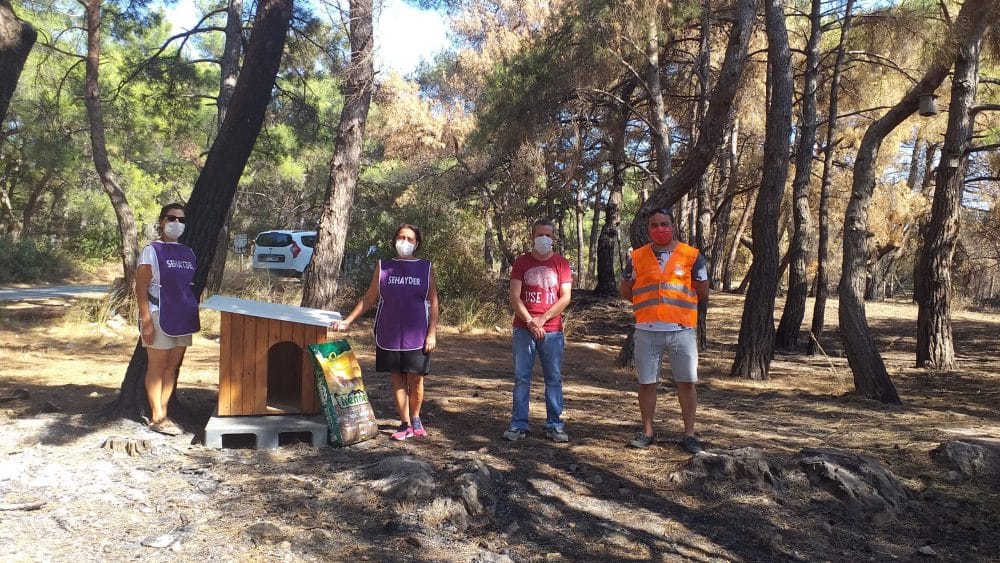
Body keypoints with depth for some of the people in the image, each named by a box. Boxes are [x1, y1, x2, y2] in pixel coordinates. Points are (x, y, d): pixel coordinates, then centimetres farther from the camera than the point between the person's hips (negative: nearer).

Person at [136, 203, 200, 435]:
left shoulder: (188, 253, 12)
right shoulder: (152, 251, -6)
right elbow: (141, 289, -10)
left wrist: (195, 316, 13)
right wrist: (146, 320, -17)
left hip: (183, 318, 6)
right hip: (159, 317, -6)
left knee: (172, 367, 10)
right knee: (157, 367, 1)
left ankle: (162, 414, 18)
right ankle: (157, 418, 7)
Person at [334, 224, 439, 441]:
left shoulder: (426, 268, 4)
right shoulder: (383, 267, 6)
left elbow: (433, 303, 3)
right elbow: (369, 298, 10)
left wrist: (432, 333, -4)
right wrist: (348, 321, 4)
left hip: (416, 335, -1)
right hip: (390, 334, 1)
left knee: (415, 380, 2)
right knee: (397, 379, 4)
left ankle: (415, 418, 24)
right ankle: (405, 424, 14)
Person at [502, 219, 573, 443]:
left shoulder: (561, 263, 5)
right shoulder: (521, 262, 5)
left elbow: (565, 298, -1)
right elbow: (514, 297, -1)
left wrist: (542, 319, -9)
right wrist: (530, 322, -12)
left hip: (552, 330, 0)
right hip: (523, 329, 0)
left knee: (554, 378, 4)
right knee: (521, 377, 2)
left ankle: (554, 425, 12)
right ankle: (519, 425, 8)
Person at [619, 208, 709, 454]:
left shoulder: (692, 255, 3)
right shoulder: (637, 257, 7)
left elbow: (703, 294, 6)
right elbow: (625, 290, 11)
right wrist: (646, 301, 1)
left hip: (682, 330, -1)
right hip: (647, 330, 1)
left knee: (687, 382, 4)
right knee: (646, 382, 7)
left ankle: (689, 434, 15)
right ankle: (647, 432, 20)